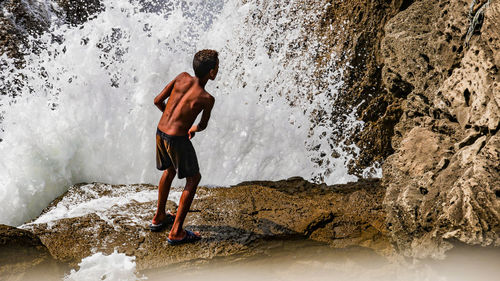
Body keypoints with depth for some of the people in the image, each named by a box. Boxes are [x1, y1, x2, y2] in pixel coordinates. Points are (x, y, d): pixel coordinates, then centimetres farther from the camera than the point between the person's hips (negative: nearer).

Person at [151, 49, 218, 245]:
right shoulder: (207, 99, -17)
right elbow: (203, 126, 1)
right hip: (177, 140, -7)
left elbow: (157, 101, 5)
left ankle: (159, 218, 42)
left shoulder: (182, 77, -2)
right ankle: (176, 232, 10)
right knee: (193, 179, 11)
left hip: (160, 132, 7)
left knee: (169, 171, 29)